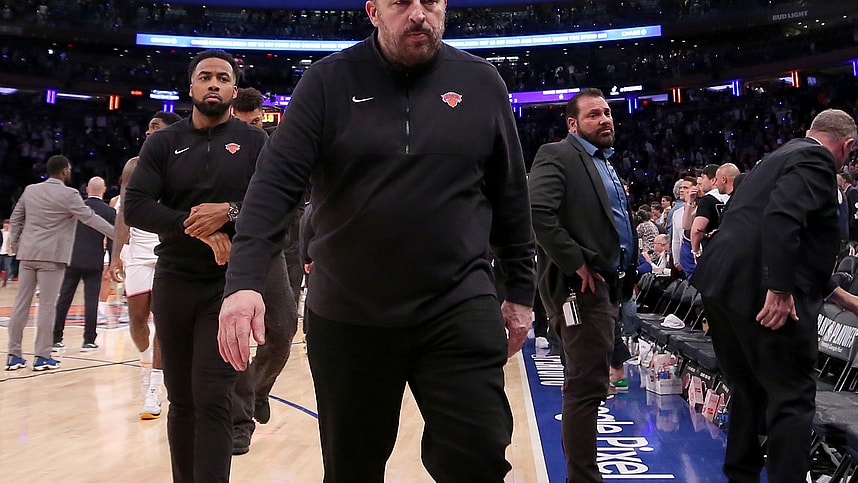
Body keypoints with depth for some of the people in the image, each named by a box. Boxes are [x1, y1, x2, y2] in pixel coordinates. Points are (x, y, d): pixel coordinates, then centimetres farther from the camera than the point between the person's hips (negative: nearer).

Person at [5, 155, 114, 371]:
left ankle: (13, 355, 12)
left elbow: (15, 219, 15)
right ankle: (42, 357, 2)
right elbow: (90, 218, -11)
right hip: (51, 256, -6)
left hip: (27, 254, 6)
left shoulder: (30, 190, 10)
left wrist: (14, 245, 25)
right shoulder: (68, 194, -8)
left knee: (21, 303, 8)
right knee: (47, 305, -1)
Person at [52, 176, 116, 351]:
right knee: (91, 301, 3)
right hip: (94, 262, -2)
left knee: (63, 299, 6)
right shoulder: (110, 212, -3)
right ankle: (89, 340, 4)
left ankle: (56, 339, 9)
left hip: (72, 259, 2)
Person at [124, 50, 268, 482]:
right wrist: (195, 226, -15)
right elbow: (135, 207, -3)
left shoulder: (254, 142, 4)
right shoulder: (163, 143, 8)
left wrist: (229, 212, -19)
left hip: (230, 285, -2)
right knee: (182, 400, 11)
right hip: (173, 284, 3)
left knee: (212, 400, -9)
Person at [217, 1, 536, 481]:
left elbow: (511, 198, 8)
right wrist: (245, 281, -23)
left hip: (460, 309, 0)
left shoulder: (481, 82, 2)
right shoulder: (329, 81, -3)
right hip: (347, 315, 0)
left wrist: (521, 291, 10)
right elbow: (276, 182, -11)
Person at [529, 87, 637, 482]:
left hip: (610, 284, 10)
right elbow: (538, 212, -23)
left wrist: (628, 274, 14)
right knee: (586, 386, -9)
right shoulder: (557, 156, -7)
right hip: (582, 286, -10)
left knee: (590, 382, 15)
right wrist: (576, 264, -21)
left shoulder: (606, 164, 22)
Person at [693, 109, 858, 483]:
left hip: (723, 286, 10)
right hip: (760, 294, -10)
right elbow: (783, 217, -24)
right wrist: (780, 290, -25)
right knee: (792, 398, -1)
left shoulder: (785, 156, 26)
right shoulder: (815, 160, -4)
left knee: (749, 391, 20)